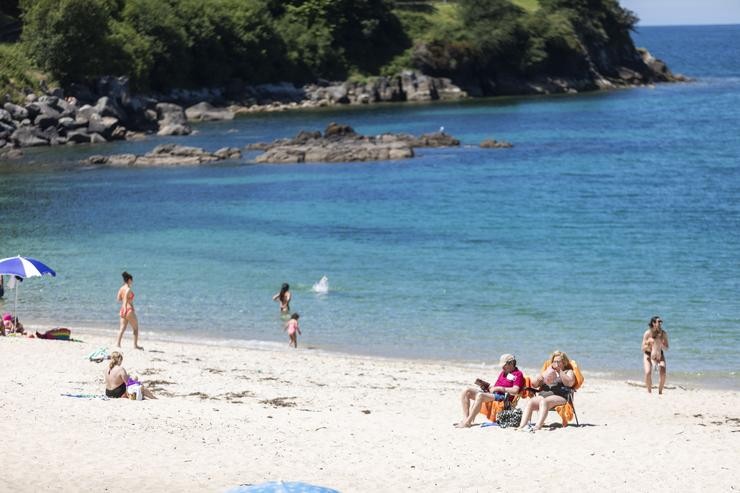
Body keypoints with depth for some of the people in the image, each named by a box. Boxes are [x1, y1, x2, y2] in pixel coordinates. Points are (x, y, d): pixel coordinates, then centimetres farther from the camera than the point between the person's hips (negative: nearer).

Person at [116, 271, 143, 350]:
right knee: (135, 328, 9)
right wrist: (125, 309, -29)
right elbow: (125, 300, -23)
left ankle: (118, 343, -11)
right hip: (129, 309, -7)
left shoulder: (121, 288, 7)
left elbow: (118, 298, 10)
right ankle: (135, 345, 11)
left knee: (122, 328, 3)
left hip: (122, 310, 7)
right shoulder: (128, 289, -15)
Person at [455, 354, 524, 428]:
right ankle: (465, 418, -18)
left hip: (503, 397, -10)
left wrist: (498, 388, -11)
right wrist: (488, 387, 6)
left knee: (480, 395, -36)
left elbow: (515, 391, -15)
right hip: (492, 393, 10)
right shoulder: (503, 372, 27)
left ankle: (467, 422, -37)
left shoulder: (518, 374, -1)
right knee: (466, 391, -7)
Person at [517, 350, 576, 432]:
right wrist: (541, 376, 3)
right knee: (530, 402, -28)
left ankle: (538, 426, -54)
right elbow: (534, 384, 23)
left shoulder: (568, 372, 21)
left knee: (543, 401, -37)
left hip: (559, 396, -5)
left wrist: (560, 371, -4)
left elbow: (570, 383, -3)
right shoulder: (548, 371, 32)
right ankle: (522, 426, -43)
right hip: (542, 395, 5)